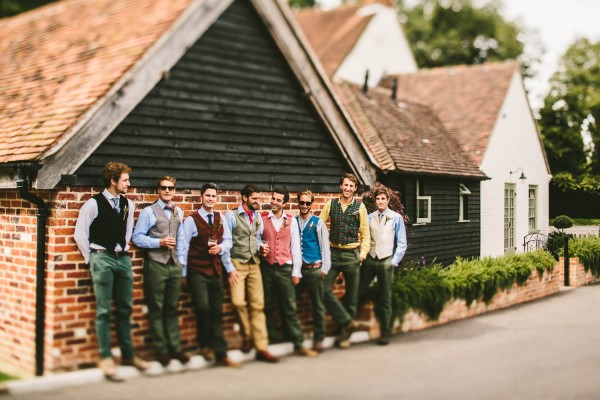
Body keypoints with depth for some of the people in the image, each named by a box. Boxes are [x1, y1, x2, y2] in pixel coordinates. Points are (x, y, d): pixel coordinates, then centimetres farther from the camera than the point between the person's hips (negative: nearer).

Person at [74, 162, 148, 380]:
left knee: (125, 309, 9)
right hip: (102, 258, -5)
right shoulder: (93, 204, -7)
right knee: (103, 310, -2)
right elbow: (80, 234, -3)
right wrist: (91, 258, 0)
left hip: (122, 258, 5)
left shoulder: (128, 204, 9)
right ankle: (105, 358, 5)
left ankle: (128, 354, 17)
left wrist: (124, 249, 14)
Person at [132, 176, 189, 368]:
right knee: (156, 309, 3)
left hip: (174, 265, 5)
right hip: (155, 265, -5)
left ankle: (175, 348, 17)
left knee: (172, 308, 11)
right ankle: (161, 350, 12)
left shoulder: (178, 212, 12)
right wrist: (160, 242, -17)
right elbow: (137, 237, -9)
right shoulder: (149, 212, -5)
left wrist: (181, 261, 10)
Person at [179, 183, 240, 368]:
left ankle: (221, 355, 13)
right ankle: (204, 344, 5)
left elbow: (228, 241, 11)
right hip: (197, 272, -5)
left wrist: (220, 247, -12)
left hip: (215, 271, 5)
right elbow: (183, 247, -6)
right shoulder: (191, 220, -6)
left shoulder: (220, 218, 9)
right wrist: (182, 272, -7)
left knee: (217, 312, 8)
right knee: (203, 307, -21)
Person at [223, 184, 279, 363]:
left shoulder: (258, 216, 9)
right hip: (237, 264, -4)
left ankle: (261, 348, 2)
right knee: (238, 302, -19)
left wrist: (261, 247, -3)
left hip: (254, 264, 4)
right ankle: (247, 335, 9)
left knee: (258, 305, -1)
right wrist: (230, 269, -12)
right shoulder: (231, 216, -7)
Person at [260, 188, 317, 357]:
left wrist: (296, 271, 2)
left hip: (285, 268, 0)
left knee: (290, 308, -1)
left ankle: (299, 344, 1)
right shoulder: (262, 219, 4)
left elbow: (295, 246, 6)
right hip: (266, 267, 0)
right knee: (267, 307, 7)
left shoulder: (291, 221, 6)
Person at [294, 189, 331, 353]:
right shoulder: (293, 222, 8)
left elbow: (325, 247, 0)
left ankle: (318, 339, 10)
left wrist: (324, 269, -6)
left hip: (314, 269, -2)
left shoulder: (318, 223, 2)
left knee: (318, 305, 2)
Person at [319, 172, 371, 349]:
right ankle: (349, 322, 0)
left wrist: (363, 252, -9)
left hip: (351, 255, -1)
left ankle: (345, 334, 16)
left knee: (351, 296, 5)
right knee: (325, 290, -10)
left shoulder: (360, 207, 1)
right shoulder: (331, 204, 5)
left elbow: (365, 233, 2)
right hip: (333, 253, 1)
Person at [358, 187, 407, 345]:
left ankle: (385, 334, 13)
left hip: (386, 261, -1)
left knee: (385, 299, 6)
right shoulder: (369, 218, 7)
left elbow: (401, 243, 2)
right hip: (369, 259, 2)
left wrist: (394, 262, -5)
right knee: (359, 292, -1)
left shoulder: (396, 218, 2)